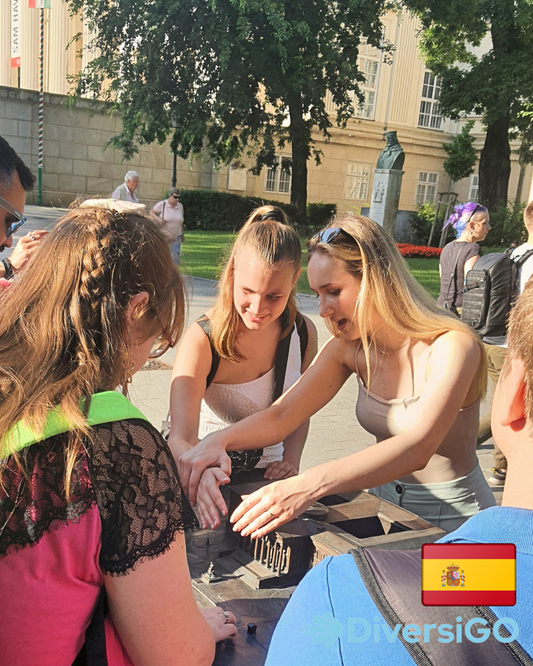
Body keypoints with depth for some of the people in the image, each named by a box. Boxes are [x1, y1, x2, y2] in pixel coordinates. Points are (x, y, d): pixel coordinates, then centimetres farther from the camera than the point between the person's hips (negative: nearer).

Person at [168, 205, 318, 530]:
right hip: (207, 480, -3)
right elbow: (180, 438, -30)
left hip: (266, 475, 3)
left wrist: (291, 460, -7)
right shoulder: (202, 339, -20)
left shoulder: (303, 333, -6)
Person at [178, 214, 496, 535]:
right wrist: (218, 440, -25)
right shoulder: (349, 347, -2)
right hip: (386, 502, 5)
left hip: (455, 517, -5)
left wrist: (312, 484, -46)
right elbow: (282, 416, -6)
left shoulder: (452, 345, -21)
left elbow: (418, 447, -34)